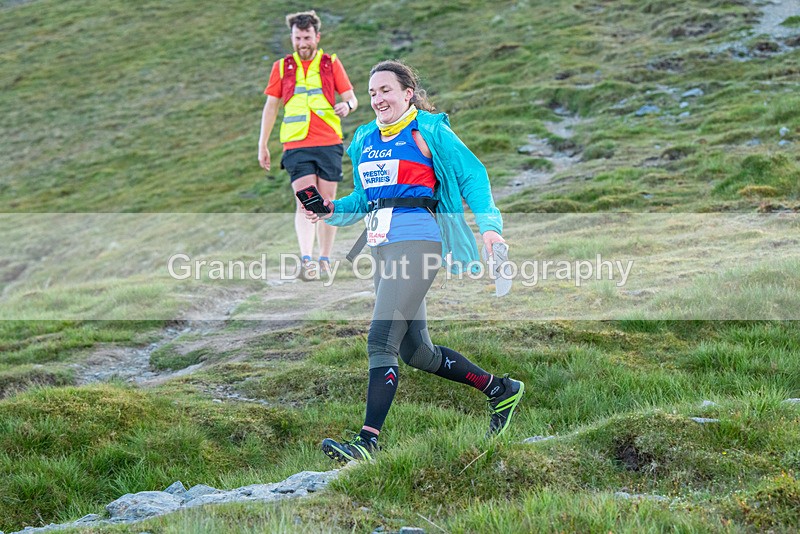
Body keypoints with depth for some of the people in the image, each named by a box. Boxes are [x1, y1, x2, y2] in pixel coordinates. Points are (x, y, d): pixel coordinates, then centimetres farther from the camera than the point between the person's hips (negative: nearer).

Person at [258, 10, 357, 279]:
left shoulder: (331, 63, 8)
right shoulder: (282, 67, 11)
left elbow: (351, 98, 7)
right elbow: (270, 106, 15)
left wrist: (347, 105, -18)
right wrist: (262, 145, 13)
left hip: (329, 143, 1)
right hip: (296, 145, 0)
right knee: (305, 203, -14)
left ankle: (324, 259, 12)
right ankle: (306, 260, -23)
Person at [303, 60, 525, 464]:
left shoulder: (427, 132, -2)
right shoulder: (366, 140, 18)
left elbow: (472, 176, -3)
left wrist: (489, 225, -15)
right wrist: (331, 210, 6)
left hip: (415, 242, -8)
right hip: (381, 248, 8)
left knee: (381, 339, -18)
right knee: (415, 351, 12)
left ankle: (368, 441, -20)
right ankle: (500, 390, 29)